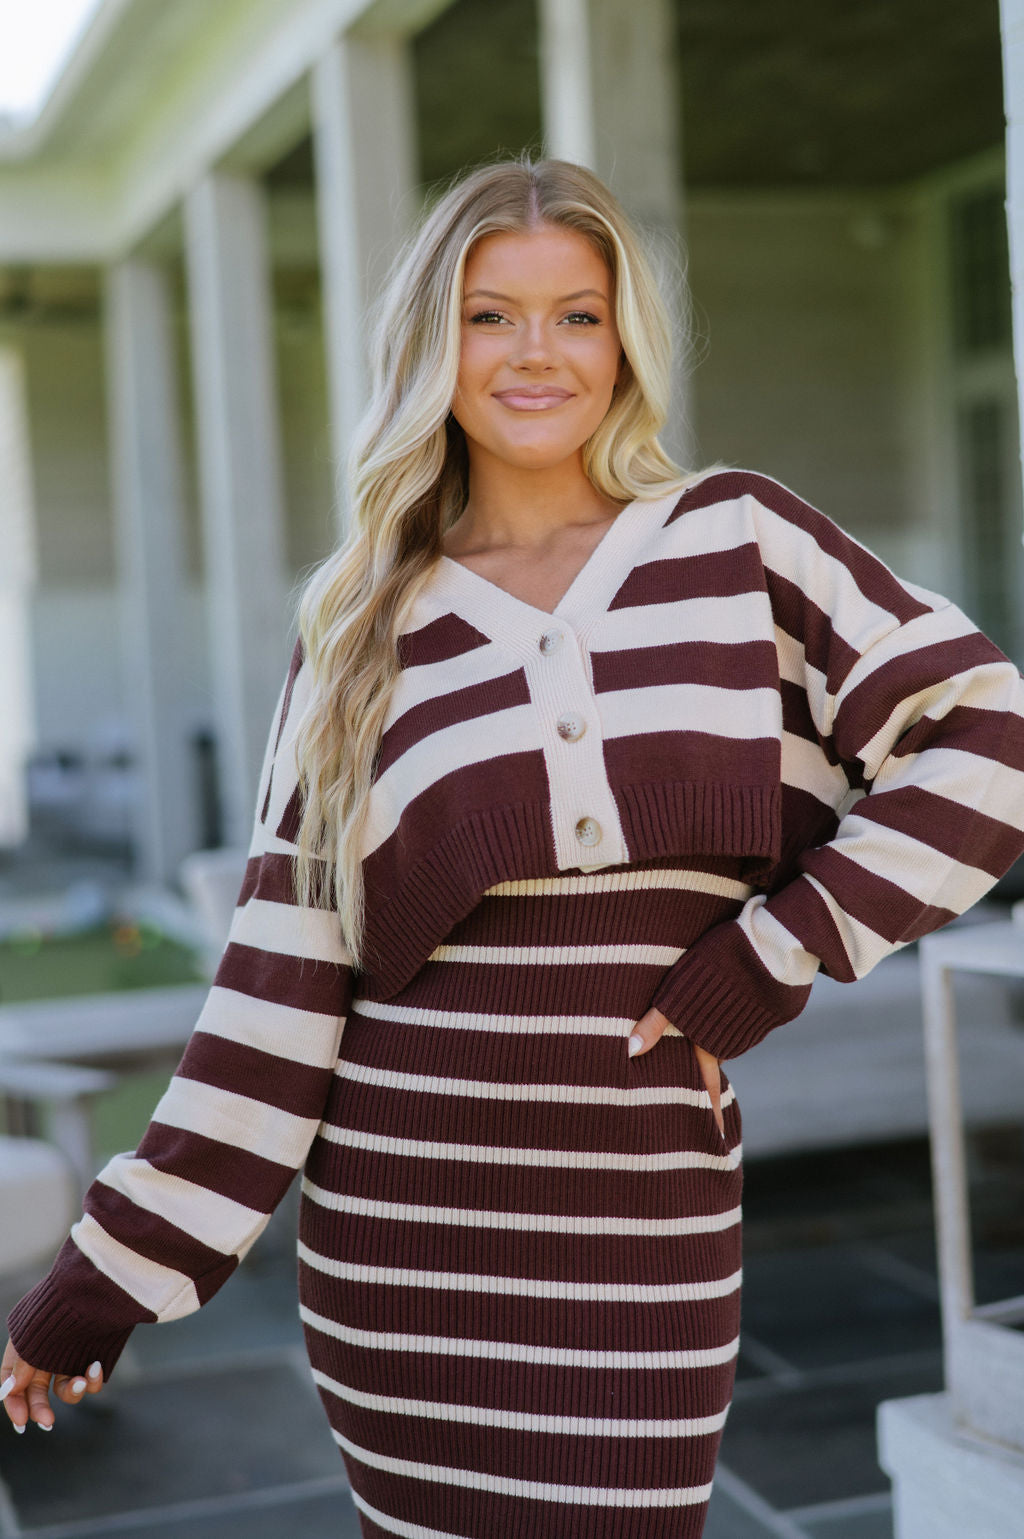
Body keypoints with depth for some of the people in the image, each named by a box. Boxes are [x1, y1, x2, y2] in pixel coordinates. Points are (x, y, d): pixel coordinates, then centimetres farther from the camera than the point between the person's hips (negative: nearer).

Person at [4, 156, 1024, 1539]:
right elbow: (286, 984, 4)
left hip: (638, 1245, -1)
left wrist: (772, 956, -8)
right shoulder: (365, 633, 6)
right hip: (392, 1241, 1)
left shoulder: (739, 542, 3)